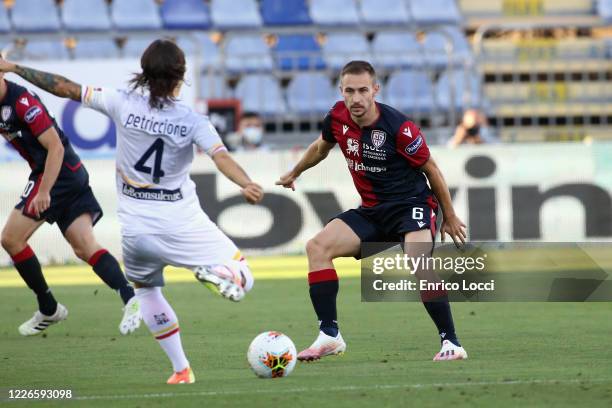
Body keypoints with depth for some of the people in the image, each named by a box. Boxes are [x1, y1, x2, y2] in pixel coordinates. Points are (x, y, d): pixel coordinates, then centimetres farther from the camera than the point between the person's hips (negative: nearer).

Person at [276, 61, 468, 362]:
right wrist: (294, 173, 36)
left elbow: (430, 168, -6)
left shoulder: (398, 127, -20)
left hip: (411, 204, -6)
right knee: (317, 247, -8)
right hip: (371, 210, 6)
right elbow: (321, 146, 20)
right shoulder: (338, 117, -5)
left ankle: (451, 343, -23)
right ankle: (329, 336, -7)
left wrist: (449, 217, 2)